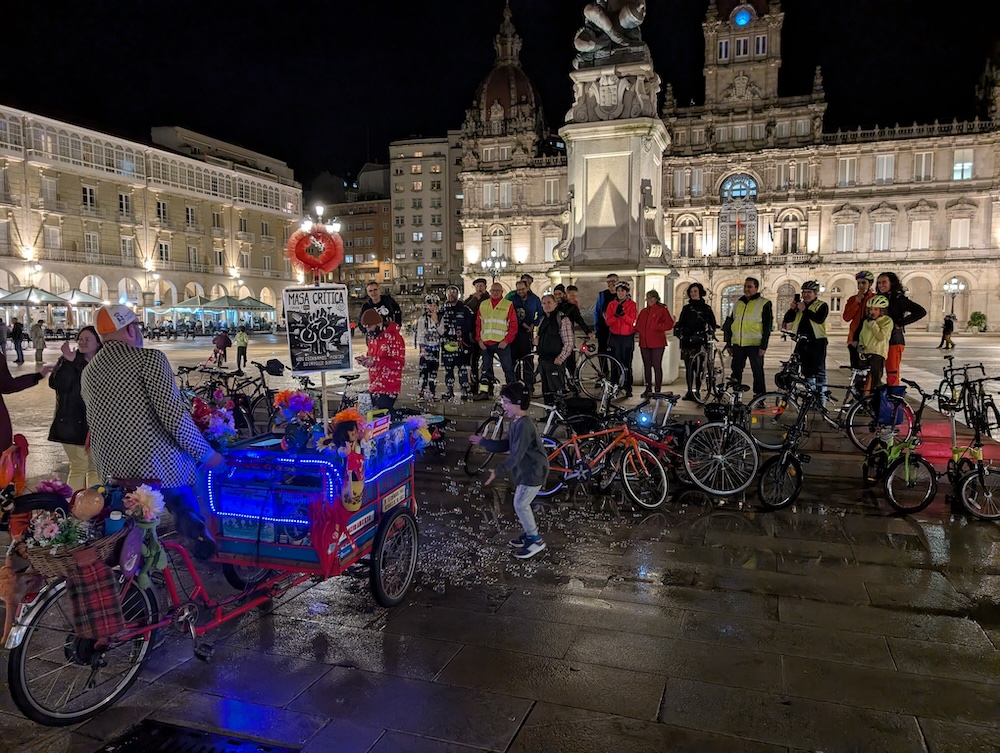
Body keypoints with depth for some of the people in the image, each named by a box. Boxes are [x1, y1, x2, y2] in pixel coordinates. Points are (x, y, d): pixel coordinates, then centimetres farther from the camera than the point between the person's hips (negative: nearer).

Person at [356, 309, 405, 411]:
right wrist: (365, 360, 2)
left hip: (388, 389, -8)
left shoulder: (393, 336, -12)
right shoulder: (373, 337, 14)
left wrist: (375, 361, -21)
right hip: (374, 387, 8)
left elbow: (399, 363, -16)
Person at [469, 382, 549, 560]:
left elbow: (516, 455, -27)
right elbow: (505, 445, 11)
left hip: (534, 471, -10)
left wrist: (497, 471, -28)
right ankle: (530, 534, 32)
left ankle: (536, 540, 8)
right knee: (522, 504, 18)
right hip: (528, 469, 10)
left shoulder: (524, 425, -26)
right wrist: (483, 442, 6)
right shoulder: (516, 422, 7)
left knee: (520, 505, -3)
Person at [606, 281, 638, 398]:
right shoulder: (611, 304, 7)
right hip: (615, 337, 2)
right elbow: (608, 322, -1)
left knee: (627, 363, -3)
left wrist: (623, 313, -25)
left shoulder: (632, 304, 1)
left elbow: (631, 321, -9)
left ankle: (628, 388, 3)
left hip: (627, 338, -2)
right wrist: (616, 314, -19)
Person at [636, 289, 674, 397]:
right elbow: (638, 325, 21)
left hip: (657, 343, -6)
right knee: (647, 366, 10)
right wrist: (637, 329, 0)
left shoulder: (662, 310, 0)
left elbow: (669, 324, -8)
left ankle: (657, 389, 1)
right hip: (644, 343, 6)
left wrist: (657, 327, -16)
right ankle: (648, 389, 19)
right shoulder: (643, 312, 17)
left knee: (656, 366, -5)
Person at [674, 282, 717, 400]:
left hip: (700, 341, -3)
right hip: (687, 341, 3)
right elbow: (680, 323, 19)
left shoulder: (706, 308, 8)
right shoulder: (686, 308, 16)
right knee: (688, 367, 3)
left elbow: (712, 324, 7)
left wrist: (709, 332, -10)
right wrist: (678, 332, 2)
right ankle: (689, 391, 8)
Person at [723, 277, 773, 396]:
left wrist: (763, 346, -11)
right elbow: (729, 324, 18)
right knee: (736, 372, 8)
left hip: (755, 344, -5)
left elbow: (767, 327, -5)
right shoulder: (738, 303, 14)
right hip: (738, 344, 5)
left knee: (758, 372, 0)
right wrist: (728, 343, 13)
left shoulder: (764, 304, -1)